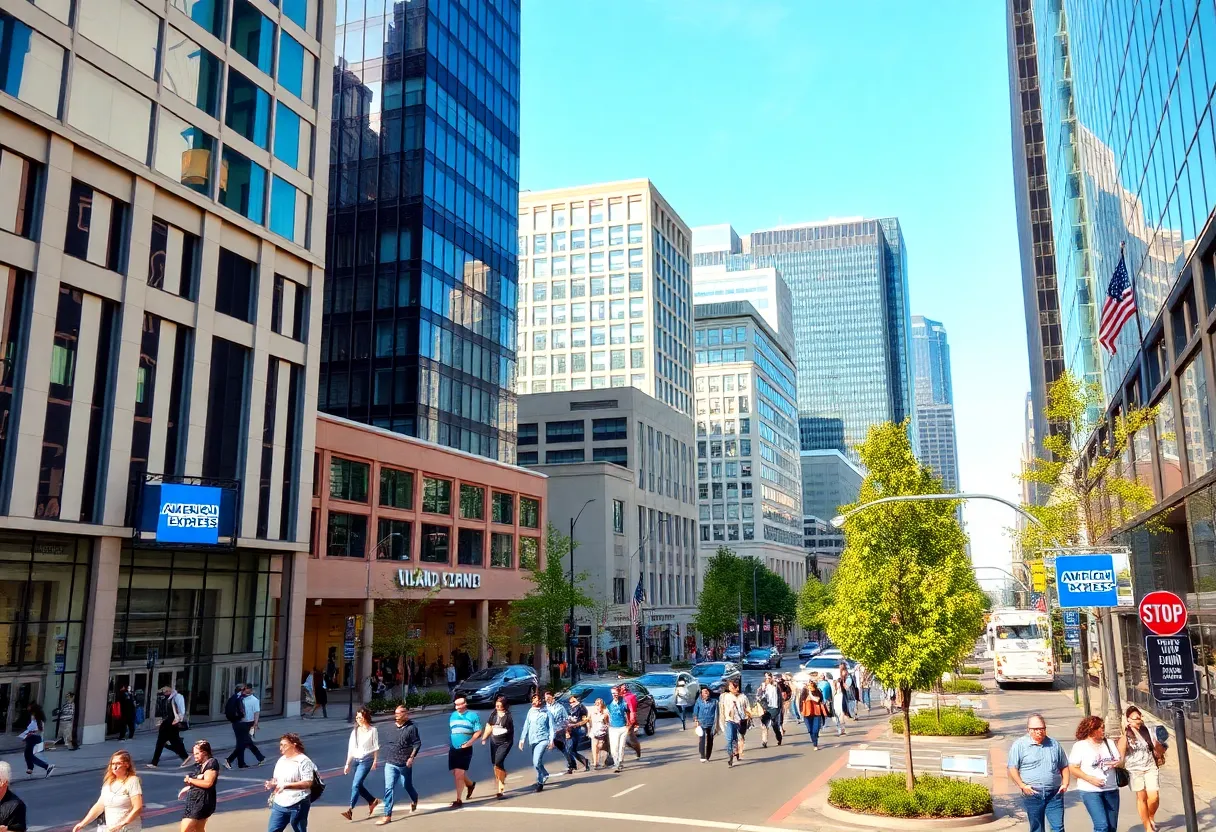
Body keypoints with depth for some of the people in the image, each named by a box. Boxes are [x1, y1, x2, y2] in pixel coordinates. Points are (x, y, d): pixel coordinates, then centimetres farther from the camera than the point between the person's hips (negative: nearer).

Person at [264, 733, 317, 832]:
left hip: (298, 806, -7)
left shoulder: (303, 761, -13)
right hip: (279, 804, 7)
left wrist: (286, 785, -25)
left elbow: (308, 783, -20)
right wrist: (271, 784, -4)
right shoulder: (281, 760, 11)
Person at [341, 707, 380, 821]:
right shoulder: (355, 731, 9)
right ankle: (372, 801, 30)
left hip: (366, 760, -6)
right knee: (358, 785, 10)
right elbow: (351, 748, 10)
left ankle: (350, 810, -13)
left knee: (356, 784, -14)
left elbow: (376, 747, -2)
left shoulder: (372, 730, -5)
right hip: (356, 760, 6)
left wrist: (375, 762, -5)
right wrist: (347, 764, 9)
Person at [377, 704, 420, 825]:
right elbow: (386, 743, 17)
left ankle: (414, 800, 48)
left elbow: (417, 744, -11)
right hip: (390, 764, 3)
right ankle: (387, 815, -3)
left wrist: (411, 757, -19)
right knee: (389, 788, -6)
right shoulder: (391, 728, 5)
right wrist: (386, 755, 15)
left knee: (407, 786, 16)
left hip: (404, 764, -3)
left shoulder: (411, 728, -10)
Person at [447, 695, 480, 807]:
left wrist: (471, 741, -18)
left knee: (459, 774, -10)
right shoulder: (453, 715, 10)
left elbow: (478, 731, -5)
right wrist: (450, 742, 13)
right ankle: (470, 784, 40)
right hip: (453, 749, 5)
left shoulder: (472, 716, -4)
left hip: (465, 749, -5)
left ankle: (458, 800, 1)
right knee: (456, 774, 10)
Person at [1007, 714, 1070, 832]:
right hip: (1032, 794, -2)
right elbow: (1012, 768, -4)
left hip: (1054, 794, 2)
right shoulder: (1019, 745, -2)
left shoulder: (1054, 744, 12)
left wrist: (1065, 783, 4)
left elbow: (1064, 767, 19)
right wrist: (1022, 786, -14)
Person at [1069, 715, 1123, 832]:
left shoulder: (1109, 743, 12)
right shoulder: (1080, 746, -5)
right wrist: (1090, 779, -19)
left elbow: (1120, 761, 14)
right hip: (1090, 791, -6)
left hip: (1111, 790, 6)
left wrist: (1118, 763, -9)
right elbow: (1073, 768, -8)